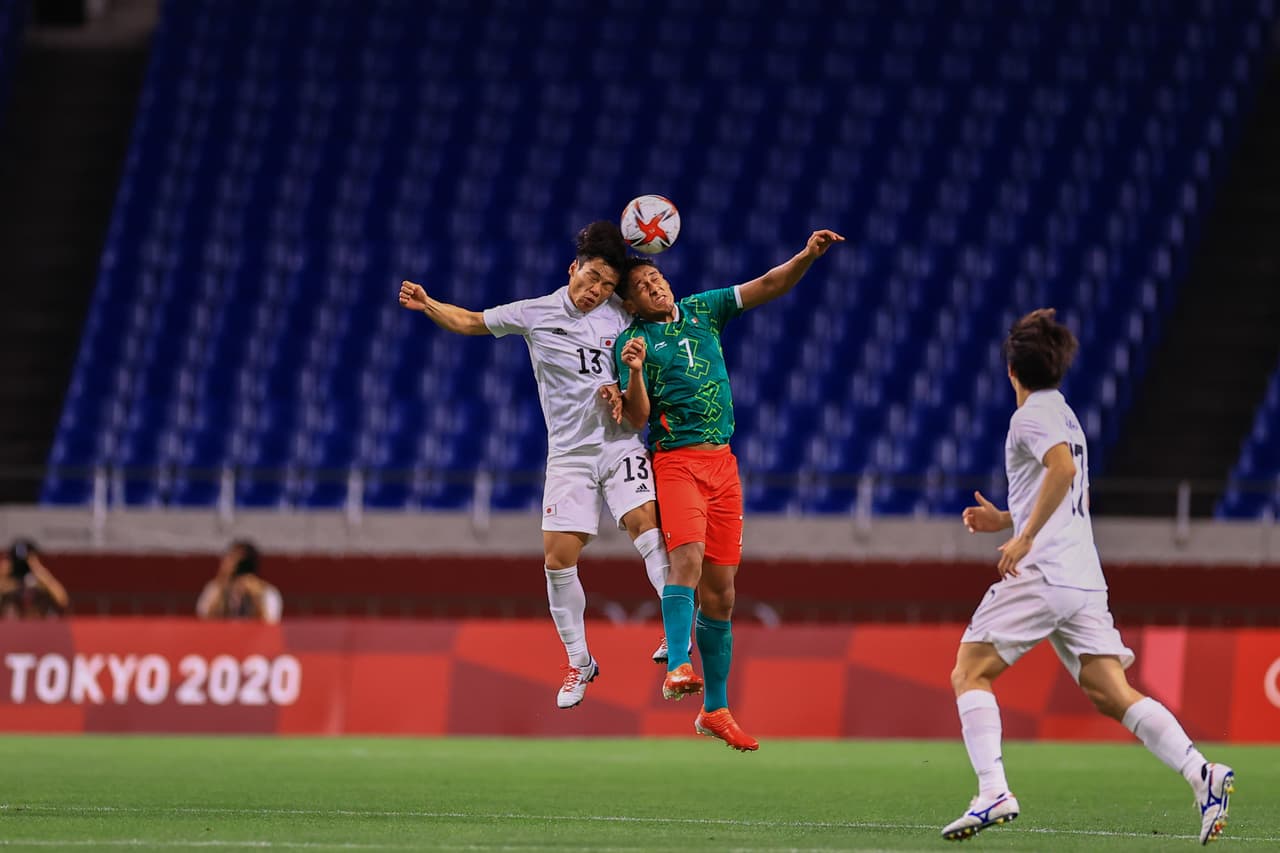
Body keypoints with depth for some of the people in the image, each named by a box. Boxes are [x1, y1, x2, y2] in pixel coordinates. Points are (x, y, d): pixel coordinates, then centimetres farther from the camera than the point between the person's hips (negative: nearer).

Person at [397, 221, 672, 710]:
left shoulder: (621, 318, 3)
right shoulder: (536, 314, 2)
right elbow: (469, 322, 13)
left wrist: (634, 373, -13)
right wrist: (426, 304, -3)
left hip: (620, 445, -1)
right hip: (569, 453, 1)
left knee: (644, 522, -26)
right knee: (558, 558, -5)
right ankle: (578, 663, 9)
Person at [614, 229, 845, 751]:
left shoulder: (702, 311, 12)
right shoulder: (633, 341, 0)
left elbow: (768, 286, 7)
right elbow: (637, 417, -7)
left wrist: (807, 256, -10)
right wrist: (634, 373, -25)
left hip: (722, 462, 4)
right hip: (675, 461, -4)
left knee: (720, 591, 4)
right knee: (688, 556, -30)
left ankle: (715, 711, 11)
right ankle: (677, 668, -41)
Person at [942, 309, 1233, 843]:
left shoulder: (1033, 415, -4)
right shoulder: (1064, 414, 24)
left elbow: (1063, 466, -24)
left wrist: (1025, 536, -23)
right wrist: (1007, 519, 29)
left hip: (1040, 575, -8)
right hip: (1084, 580, 8)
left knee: (969, 674, 0)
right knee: (1111, 694, -1)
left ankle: (993, 792, -15)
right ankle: (1202, 775, -20)